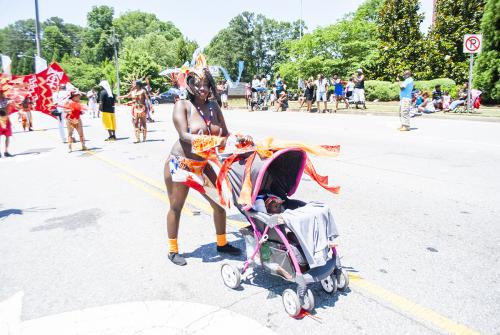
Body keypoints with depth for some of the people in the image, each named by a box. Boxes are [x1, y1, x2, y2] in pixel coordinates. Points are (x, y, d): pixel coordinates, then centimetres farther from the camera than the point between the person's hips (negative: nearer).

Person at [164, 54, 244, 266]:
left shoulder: (214, 107, 3)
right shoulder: (182, 105, -12)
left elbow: (225, 135, 1)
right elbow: (184, 135, -23)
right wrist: (213, 140, -35)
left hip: (204, 166, 6)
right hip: (181, 164, -5)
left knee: (219, 202, 9)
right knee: (176, 207, 7)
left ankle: (222, 244, 29)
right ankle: (173, 250, 26)